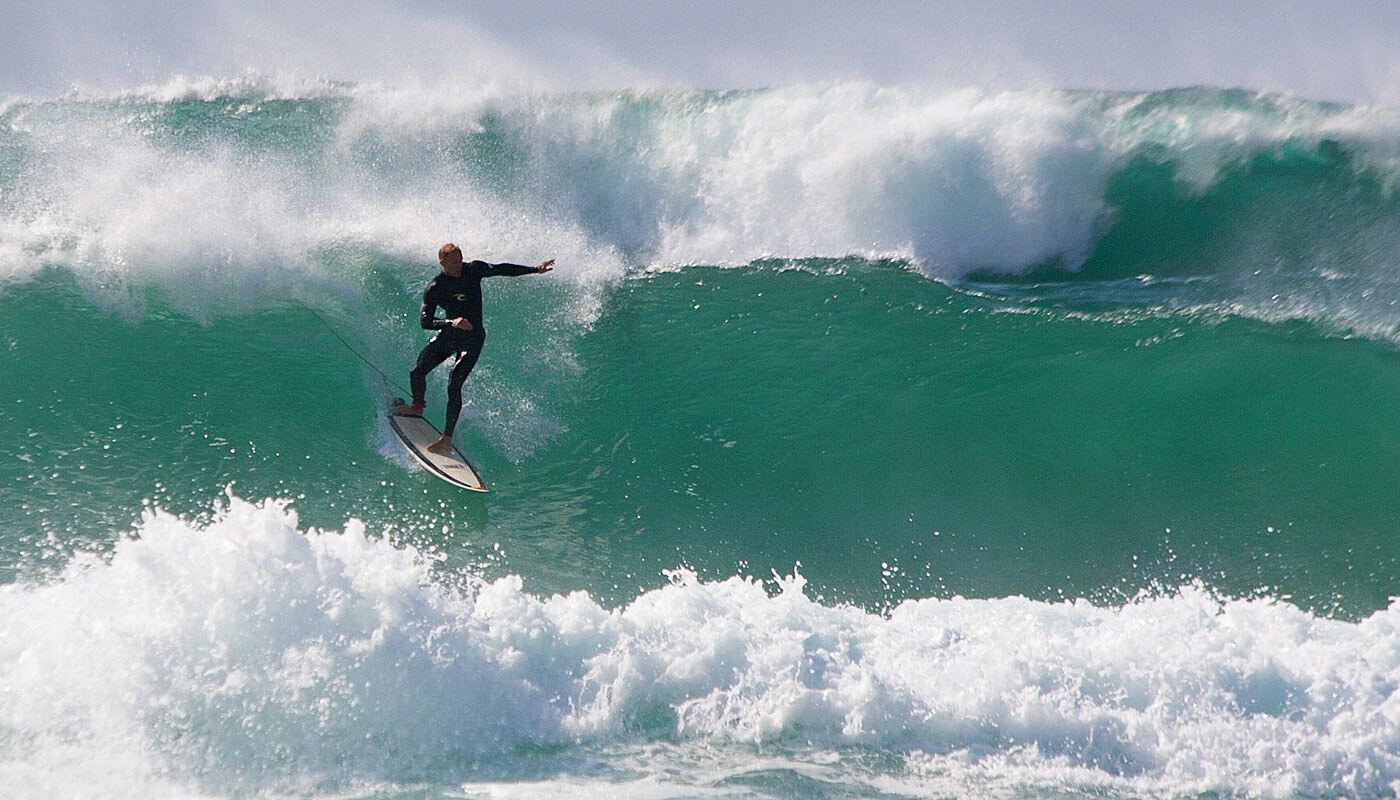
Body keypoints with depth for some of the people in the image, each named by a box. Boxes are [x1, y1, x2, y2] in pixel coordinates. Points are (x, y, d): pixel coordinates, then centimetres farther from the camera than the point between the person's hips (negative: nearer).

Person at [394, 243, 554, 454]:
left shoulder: (474, 270, -10)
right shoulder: (434, 288, -14)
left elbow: (501, 269, 2)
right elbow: (424, 320, -22)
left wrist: (534, 269, -2)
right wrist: (450, 322, -38)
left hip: (472, 337, -2)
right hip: (448, 334, 2)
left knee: (454, 385, -15)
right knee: (417, 372, 4)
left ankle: (447, 439, -14)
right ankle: (418, 406, 38)